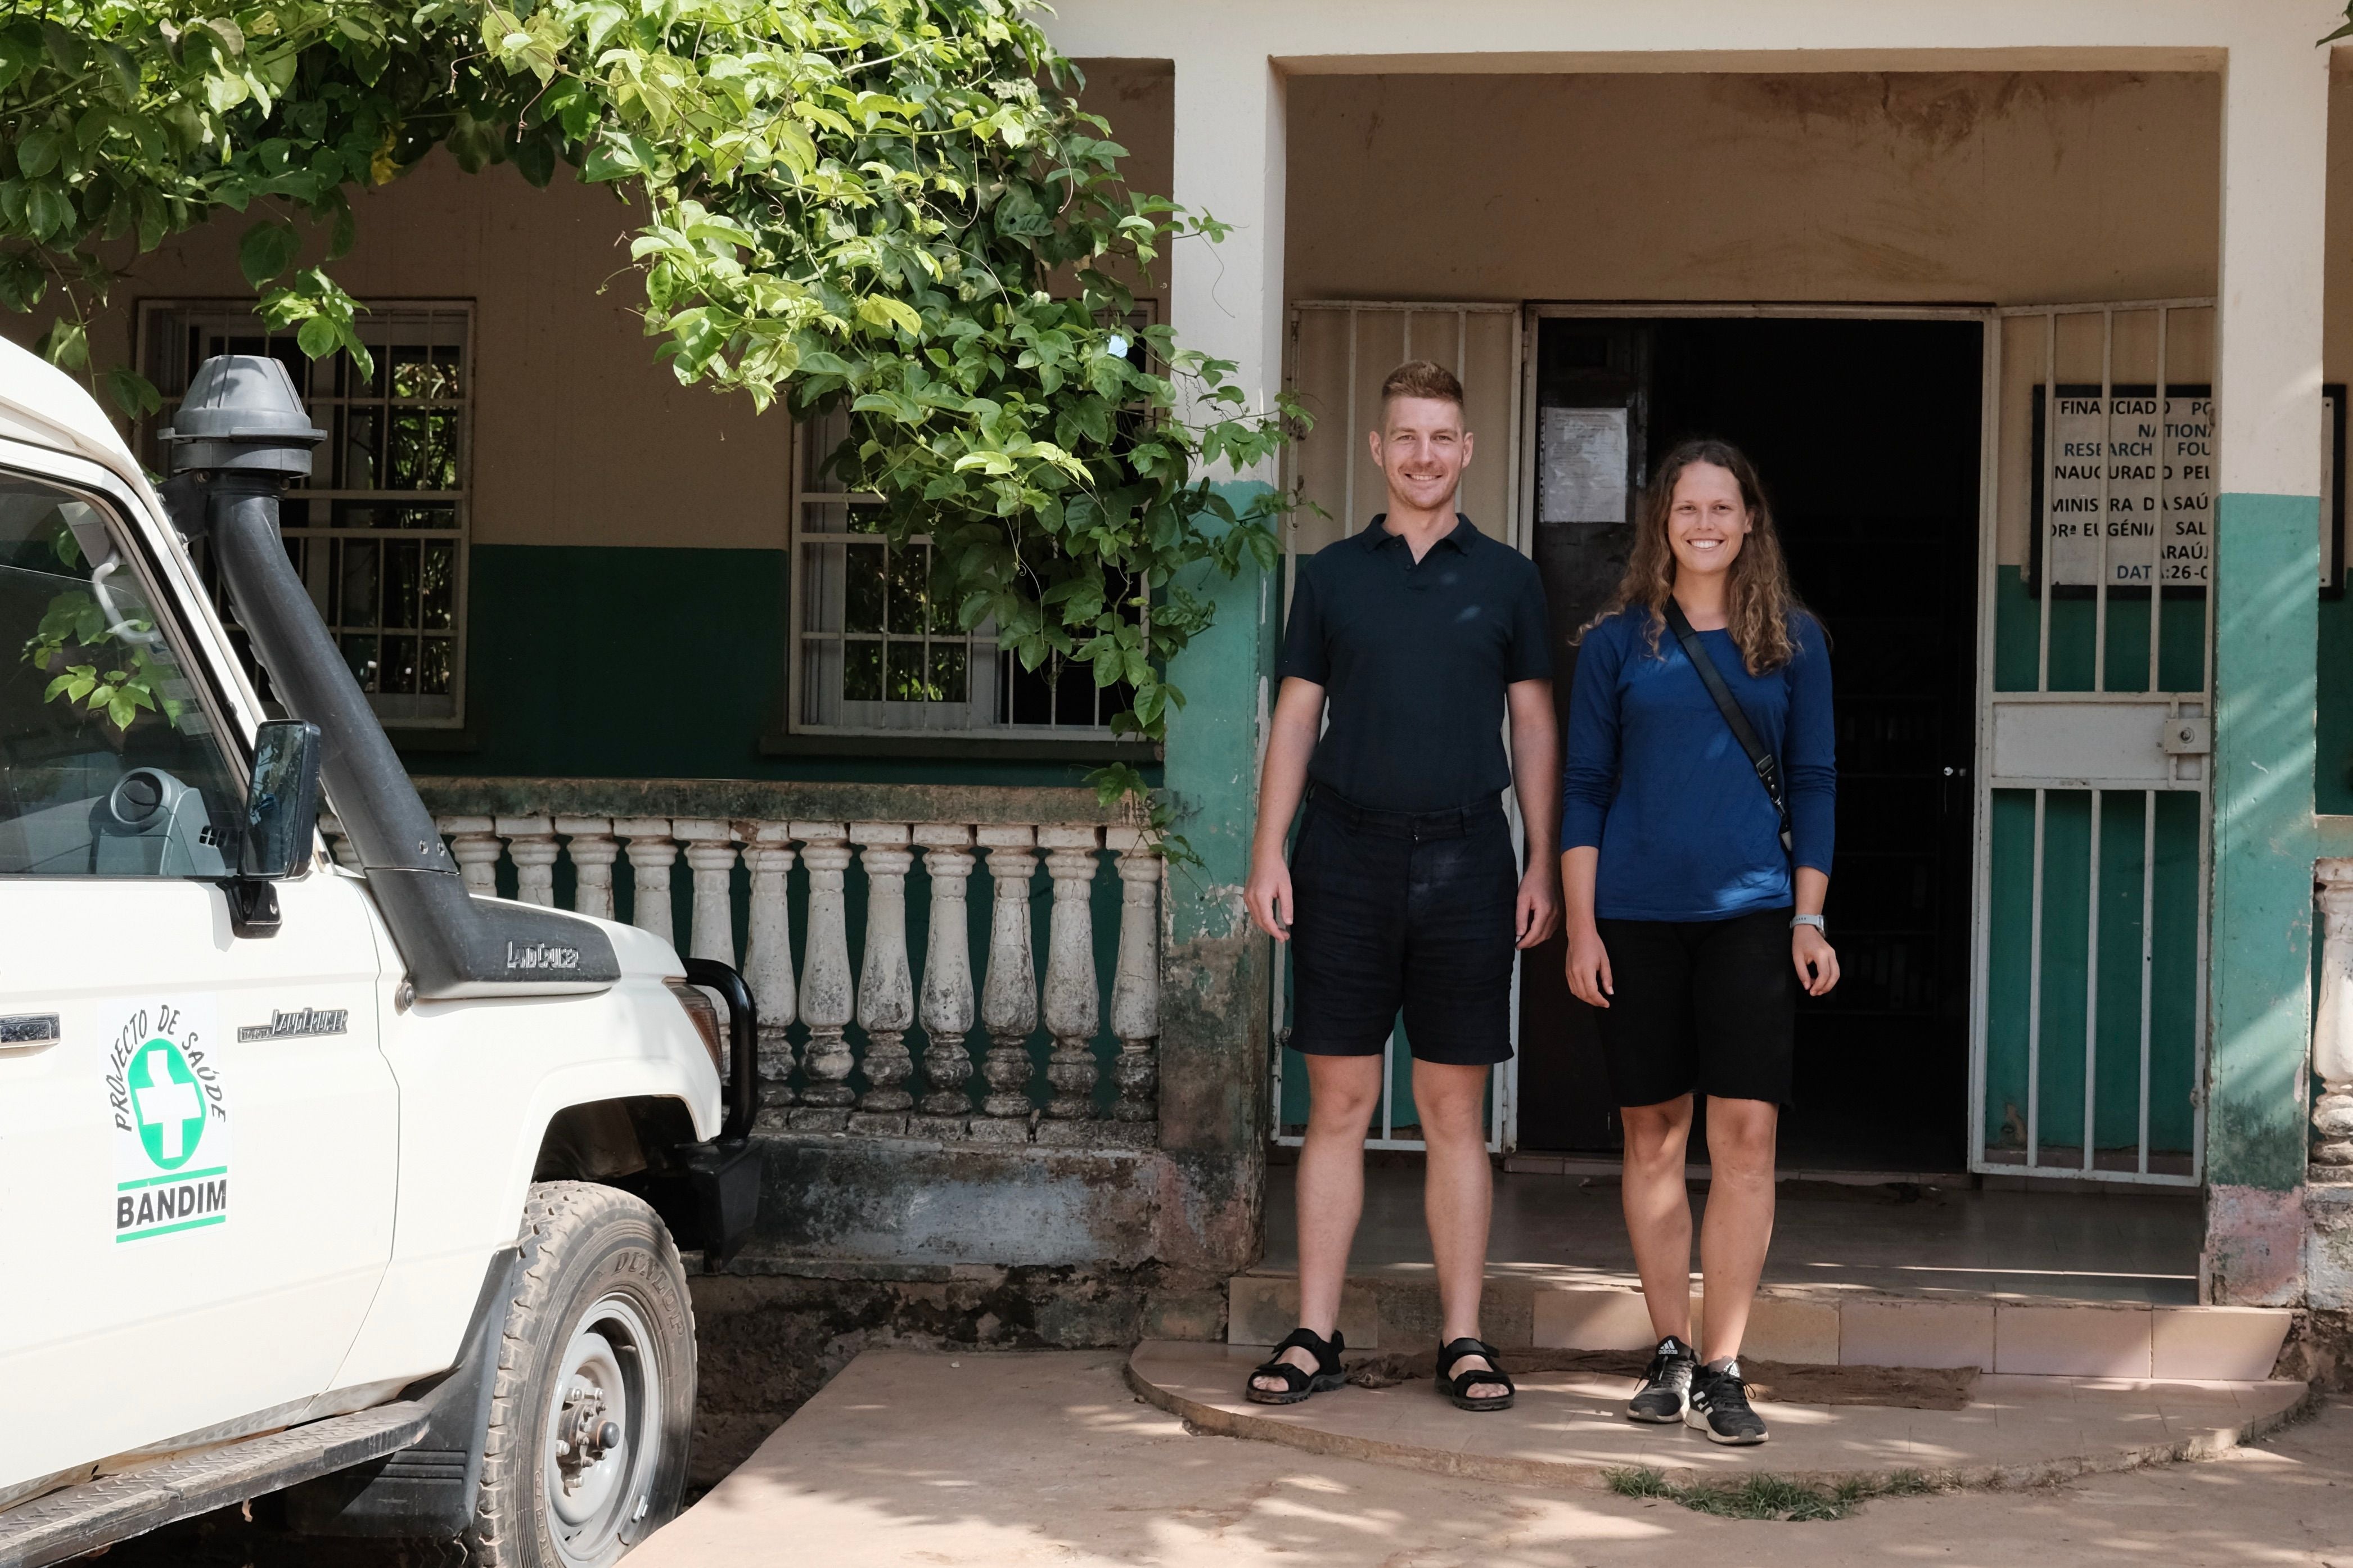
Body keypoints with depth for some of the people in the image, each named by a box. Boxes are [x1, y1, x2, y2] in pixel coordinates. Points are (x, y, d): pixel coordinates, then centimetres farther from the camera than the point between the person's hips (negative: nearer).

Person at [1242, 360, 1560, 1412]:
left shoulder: (1505, 578, 9)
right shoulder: (1332, 574, 10)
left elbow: (1535, 728, 10)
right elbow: (1295, 719, 9)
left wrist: (1542, 863, 2)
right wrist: (1268, 851, 0)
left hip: (1465, 859, 0)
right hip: (1348, 854, 0)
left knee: (1455, 1110, 3)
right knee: (1338, 1103, 2)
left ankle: (1464, 1339, 9)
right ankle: (1315, 1336, 7)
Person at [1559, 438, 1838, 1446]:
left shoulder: (1792, 641, 7)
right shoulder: (1618, 641, 6)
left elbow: (1814, 784, 9)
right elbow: (1583, 787, 6)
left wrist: (1810, 920, 2)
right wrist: (1580, 926, 0)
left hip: (1750, 912, 0)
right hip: (1636, 914, 1)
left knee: (1746, 1132, -8)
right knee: (1654, 1133, 6)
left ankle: (1721, 1371, -3)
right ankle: (1670, 1352, 16)